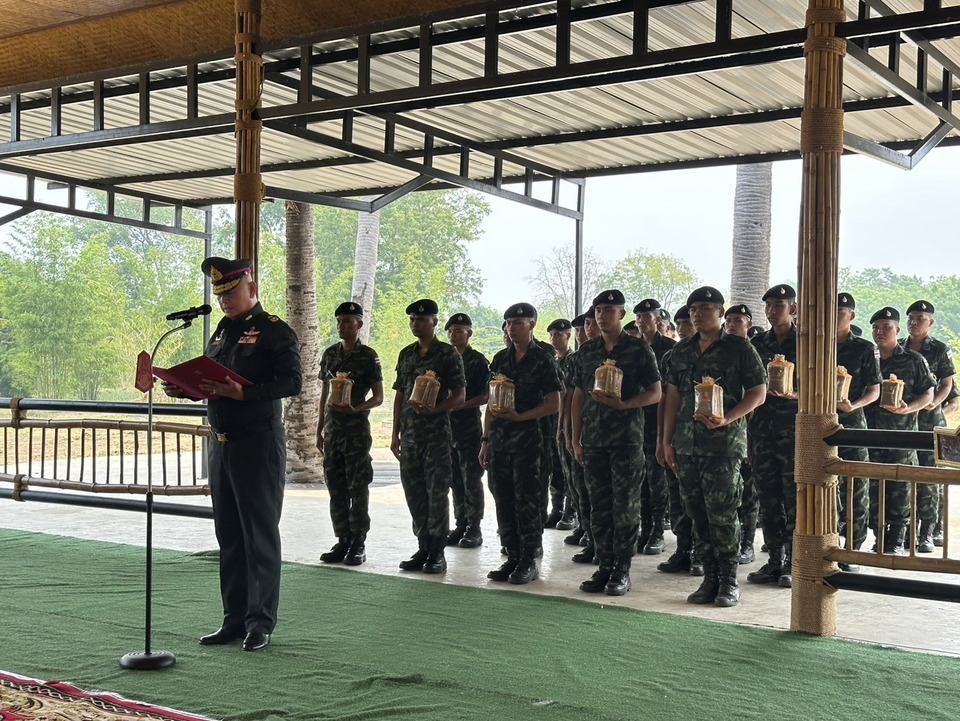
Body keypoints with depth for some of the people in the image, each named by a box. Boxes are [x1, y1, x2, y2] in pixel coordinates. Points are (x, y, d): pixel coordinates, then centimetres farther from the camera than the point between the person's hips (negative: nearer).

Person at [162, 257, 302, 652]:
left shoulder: (276, 331, -7)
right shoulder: (221, 332, 17)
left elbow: (292, 382, -17)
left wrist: (243, 393, -26)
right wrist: (184, 388, 3)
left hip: (259, 444, -8)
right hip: (221, 442, 8)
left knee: (260, 535, -1)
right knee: (228, 535, 11)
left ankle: (261, 623, 7)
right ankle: (234, 620, 20)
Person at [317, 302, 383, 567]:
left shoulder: (368, 356, -4)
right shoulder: (330, 354, 11)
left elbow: (378, 397, -4)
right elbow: (324, 393, 16)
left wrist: (356, 409, -22)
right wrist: (320, 429, 13)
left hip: (357, 429, -5)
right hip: (332, 429, 5)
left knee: (358, 487, -2)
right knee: (336, 487, 8)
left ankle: (358, 543, 4)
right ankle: (342, 540, 16)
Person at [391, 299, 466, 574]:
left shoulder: (448, 354, -3)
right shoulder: (406, 354, 14)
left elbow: (459, 396, -6)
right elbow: (400, 395, 17)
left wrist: (434, 409, -22)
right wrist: (396, 434, 13)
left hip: (437, 433, -6)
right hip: (410, 434, 6)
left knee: (437, 492, -4)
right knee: (414, 492, 8)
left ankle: (437, 553, 4)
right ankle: (423, 548, 18)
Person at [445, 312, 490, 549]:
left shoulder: (478, 360, -3)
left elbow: (485, 396, -8)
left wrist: (458, 406, -15)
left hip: (469, 425, -6)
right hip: (447, 425, 6)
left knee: (471, 478, -3)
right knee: (455, 479, 9)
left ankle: (474, 529, 2)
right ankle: (461, 525, 16)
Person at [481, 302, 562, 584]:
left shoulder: (543, 360, -3)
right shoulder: (500, 359, 13)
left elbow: (554, 404, -7)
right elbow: (491, 402, 16)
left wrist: (519, 416, -17)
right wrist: (486, 439, 10)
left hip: (528, 439, -5)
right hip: (499, 441, 6)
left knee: (526, 501, -3)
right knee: (504, 501, 7)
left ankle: (529, 561, 5)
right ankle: (512, 558, 16)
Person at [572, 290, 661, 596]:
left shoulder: (638, 349, 0)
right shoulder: (587, 351, 13)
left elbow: (655, 393, -2)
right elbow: (578, 396, 15)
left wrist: (623, 404, -17)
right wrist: (576, 439, 10)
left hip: (627, 438, -4)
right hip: (593, 439, 4)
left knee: (625, 507, -2)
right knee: (598, 506, 7)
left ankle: (622, 570, 5)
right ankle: (604, 565, 15)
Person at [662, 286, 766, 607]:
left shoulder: (739, 348, 0)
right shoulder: (682, 350, 15)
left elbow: (758, 392, -2)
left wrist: (726, 419, -16)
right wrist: (667, 441, 11)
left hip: (724, 442, -5)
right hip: (686, 444, 5)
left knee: (721, 511, -7)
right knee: (697, 512, 7)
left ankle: (729, 580, 3)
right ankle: (710, 578, 16)